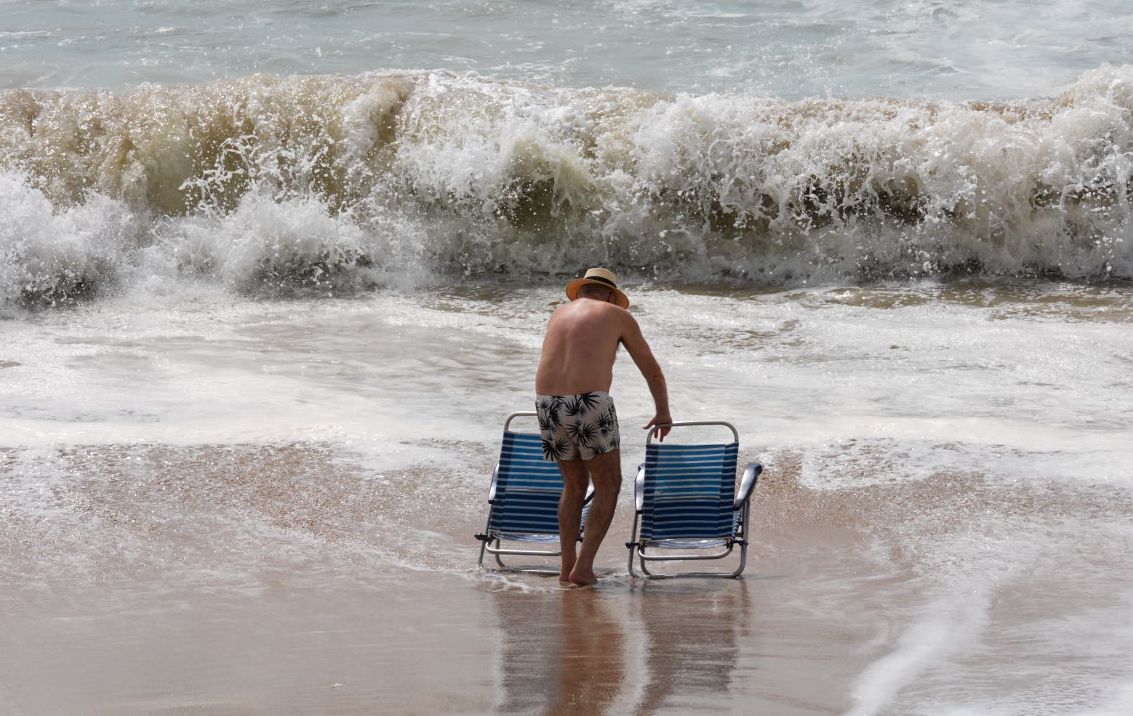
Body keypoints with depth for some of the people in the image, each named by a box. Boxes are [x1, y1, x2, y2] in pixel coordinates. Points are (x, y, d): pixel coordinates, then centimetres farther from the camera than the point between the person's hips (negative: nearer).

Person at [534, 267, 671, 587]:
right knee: (608, 486, 9)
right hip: (589, 404, -5)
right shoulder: (619, 316, 11)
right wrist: (663, 412, 35)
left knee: (575, 485, 22)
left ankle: (567, 567, 17)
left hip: (548, 403, 5)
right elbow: (652, 370, 19)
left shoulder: (559, 314, 24)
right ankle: (583, 566, -1)